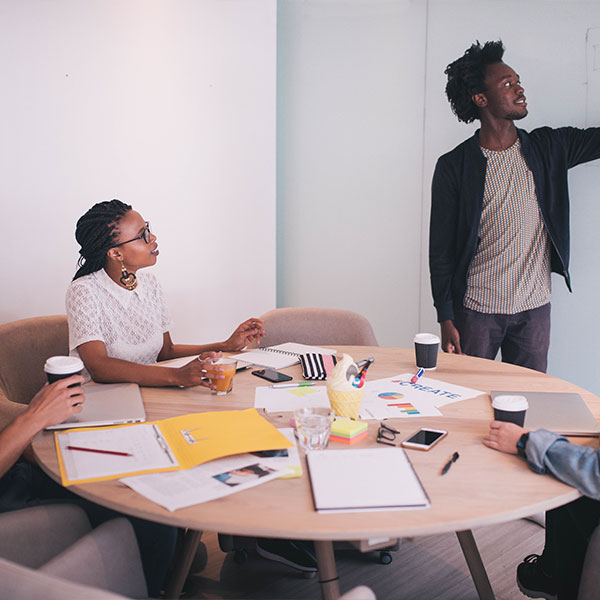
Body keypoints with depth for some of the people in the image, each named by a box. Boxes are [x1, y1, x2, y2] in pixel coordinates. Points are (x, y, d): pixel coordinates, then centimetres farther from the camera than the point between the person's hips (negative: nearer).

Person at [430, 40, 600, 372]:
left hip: (535, 307, 3)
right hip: (476, 309, -3)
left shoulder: (548, 147, 5)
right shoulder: (454, 166, -5)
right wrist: (445, 319, -7)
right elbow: (440, 250, -4)